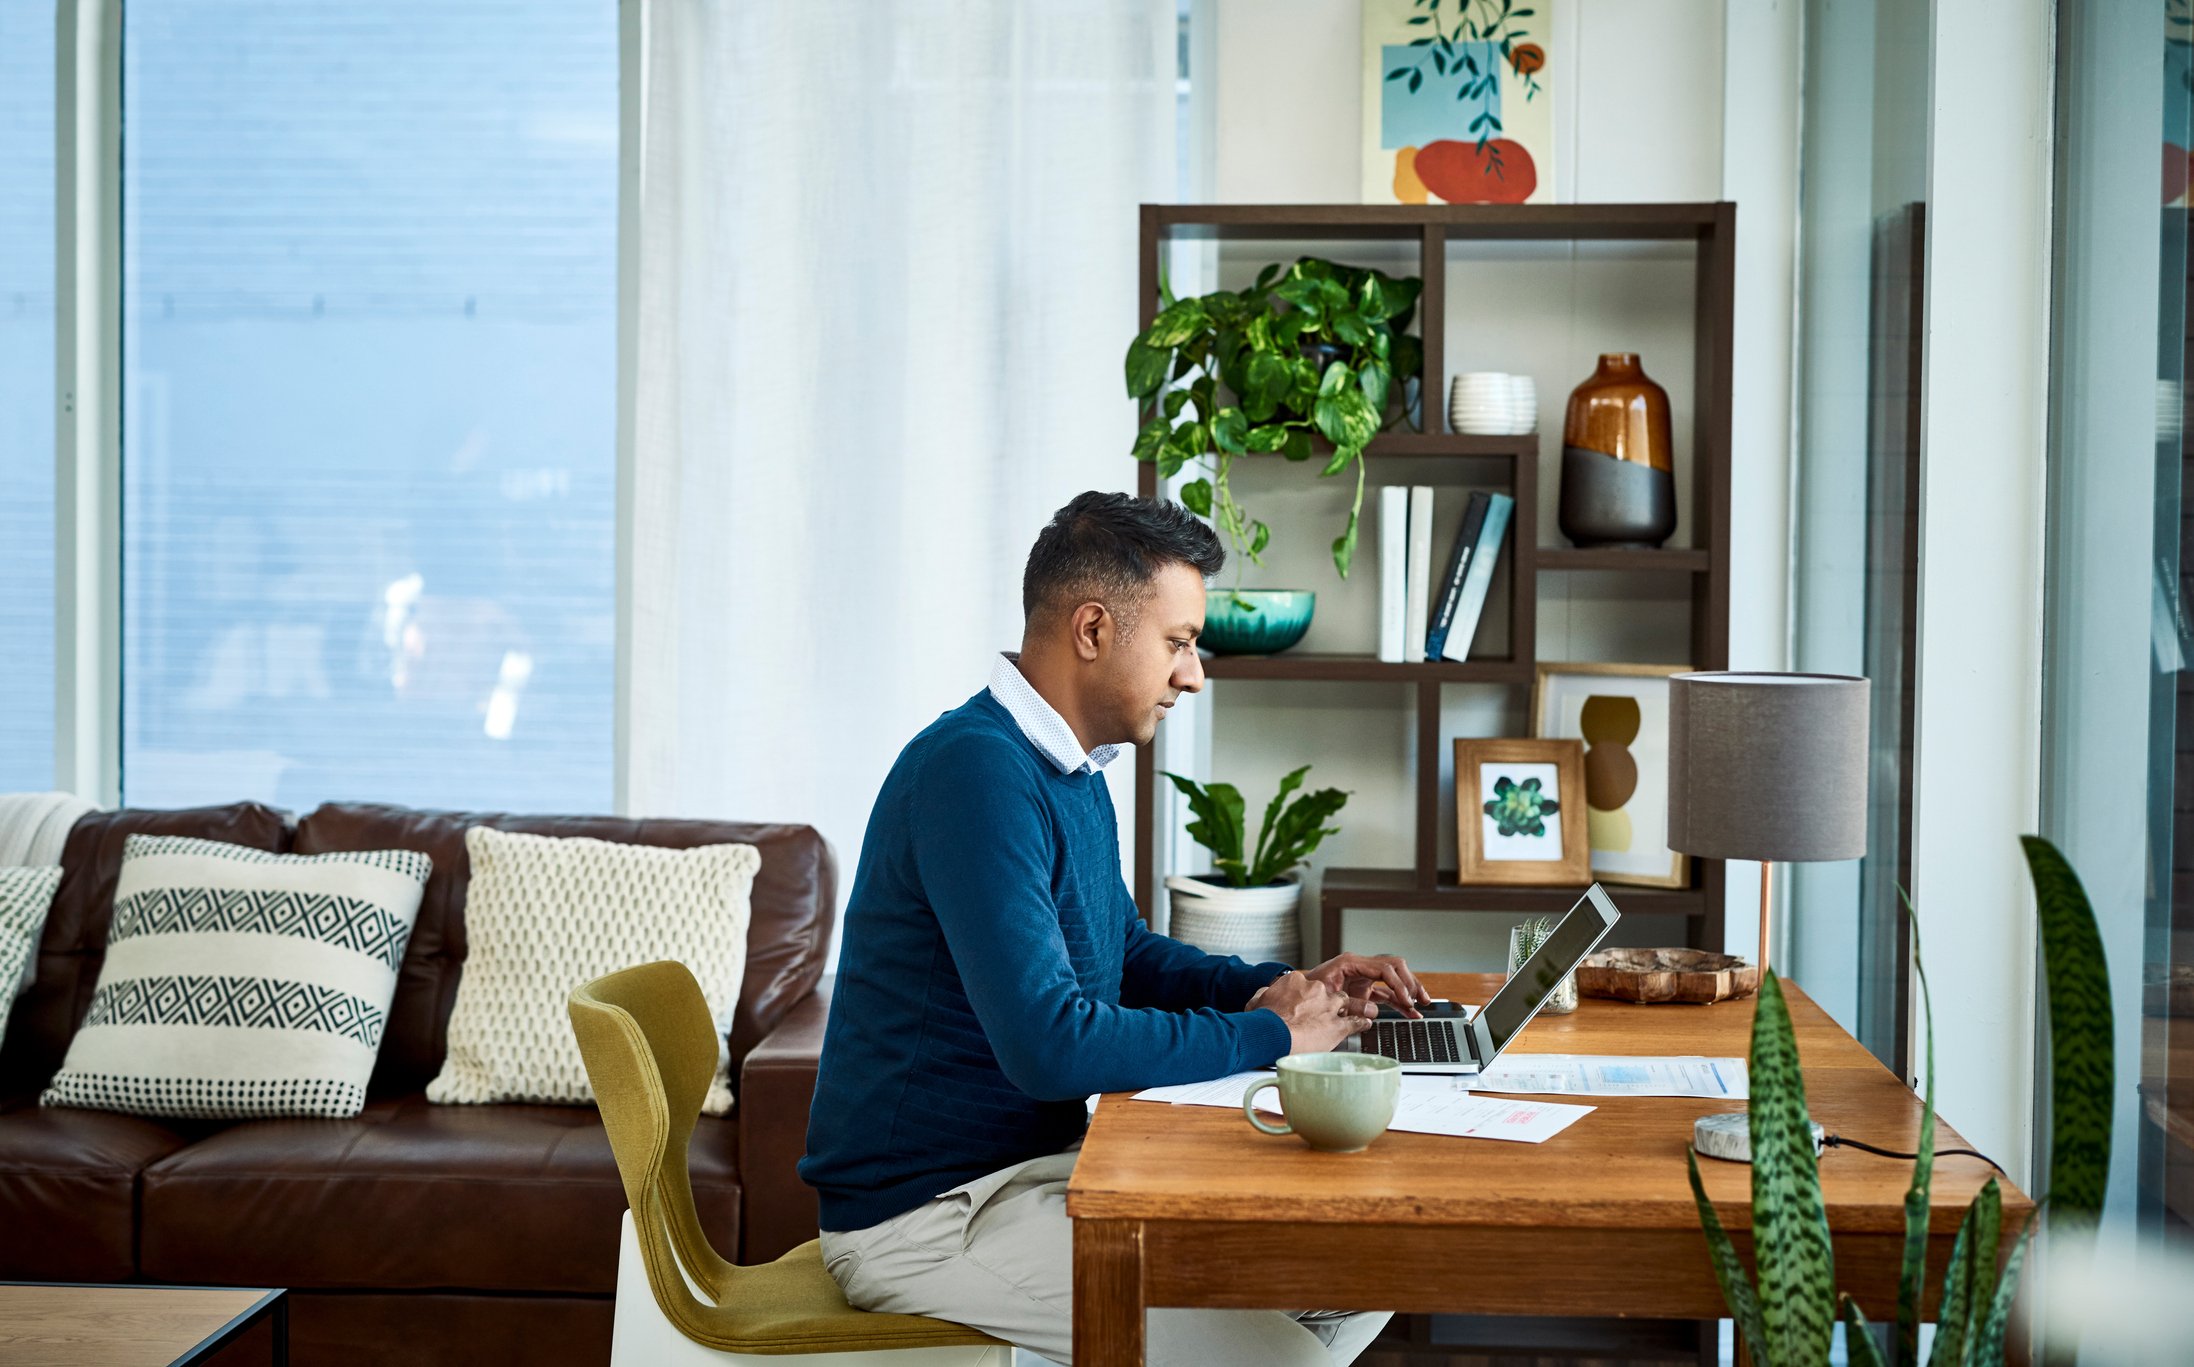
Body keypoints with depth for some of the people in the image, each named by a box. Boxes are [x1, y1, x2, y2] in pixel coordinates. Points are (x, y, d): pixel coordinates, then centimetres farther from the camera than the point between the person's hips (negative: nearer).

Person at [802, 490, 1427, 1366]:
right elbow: (1050, 1046, -30)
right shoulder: (976, 772, -22)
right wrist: (1266, 1036, -17)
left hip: (1036, 1163, 10)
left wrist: (1287, 989, 7)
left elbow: (1129, 957, 25)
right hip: (926, 1211, -10)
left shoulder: (1073, 773, 12)